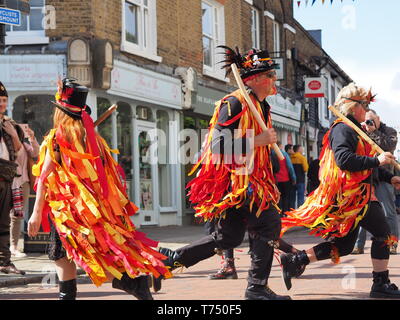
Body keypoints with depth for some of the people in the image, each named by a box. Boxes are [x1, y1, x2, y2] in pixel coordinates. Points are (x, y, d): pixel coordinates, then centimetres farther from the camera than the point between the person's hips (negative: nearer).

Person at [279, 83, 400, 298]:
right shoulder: (342, 129, -12)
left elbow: (363, 163, 29)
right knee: (383, 233, -5)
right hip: (351, 194, -10)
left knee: (344, 245, 10)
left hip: (357, 194, 10)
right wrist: (376, 161, -24)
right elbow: (344, 159, -27)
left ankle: (294, 261, 8)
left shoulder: (353, 130, 22)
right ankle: (381, 285, 1)